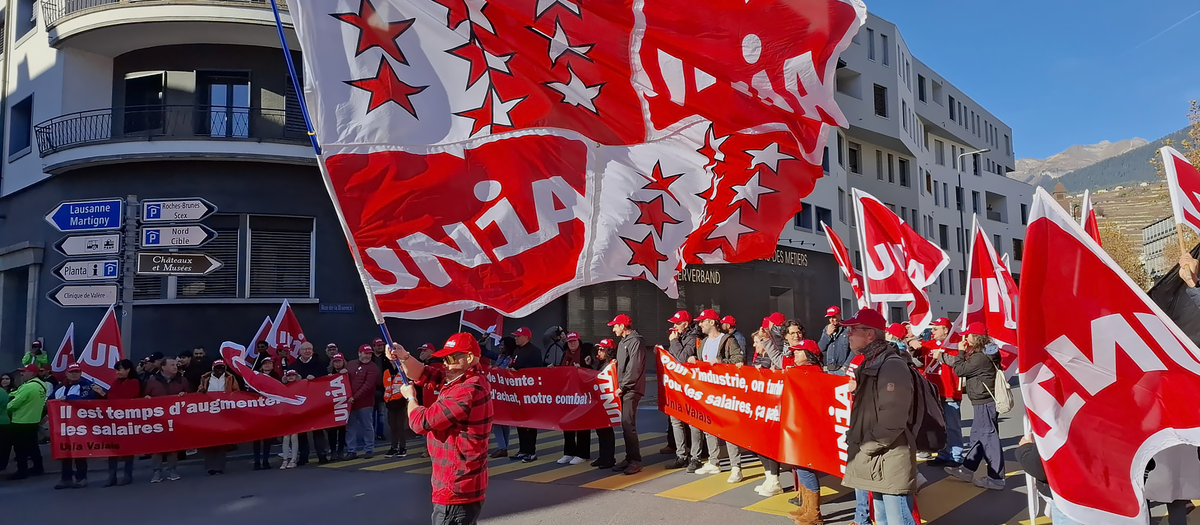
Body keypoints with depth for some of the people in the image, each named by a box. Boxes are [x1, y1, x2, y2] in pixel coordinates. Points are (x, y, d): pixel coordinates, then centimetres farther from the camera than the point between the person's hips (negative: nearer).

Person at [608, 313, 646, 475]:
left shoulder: (636, 341, -10)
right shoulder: (622, 342, 19)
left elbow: (634, 368, -17)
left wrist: (623, 386, -16)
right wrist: (620, 386, 11)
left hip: (632, 389, -9)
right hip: (624, 389, 9)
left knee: (628, 423, -13)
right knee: (625, 424, 9)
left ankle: (635, 460, -9)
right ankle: (629, 457, 15)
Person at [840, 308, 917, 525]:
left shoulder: (892, 366, -17)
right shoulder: (869, 364, 13)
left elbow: (893, 421, -23)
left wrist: (866, 446, -15)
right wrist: (854, 440, 10)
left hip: (891, 462, -10)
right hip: (877, 460, 10)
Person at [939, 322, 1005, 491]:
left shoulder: (981, 357, -20)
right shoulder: (981, 354, 11)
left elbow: (960, 369, -15)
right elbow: (963, 363, 21)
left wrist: (961, 352, -2)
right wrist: (942, 356, 24)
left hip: (985, 403, -11)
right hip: (983, 403, 11)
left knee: (989, 438, -6)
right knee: (977, 436, 16)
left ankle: (996, 478, -1)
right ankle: (967, 470, 27)